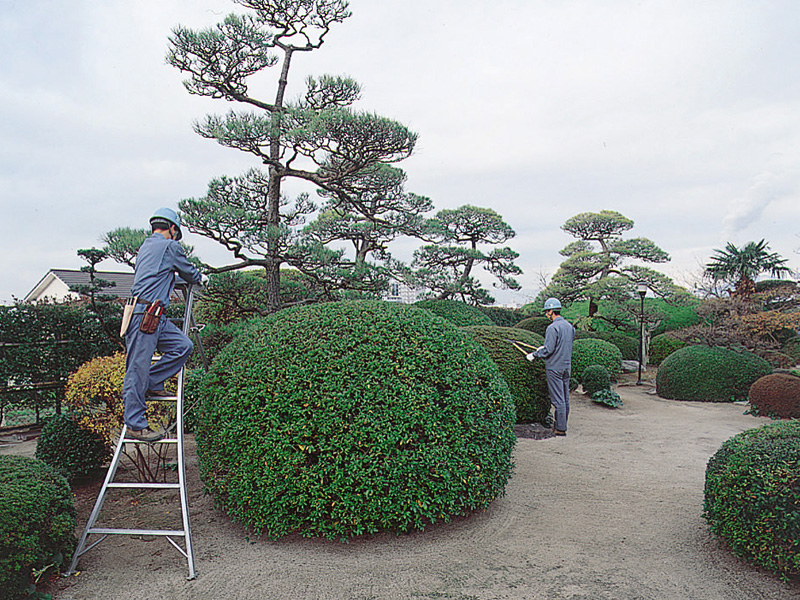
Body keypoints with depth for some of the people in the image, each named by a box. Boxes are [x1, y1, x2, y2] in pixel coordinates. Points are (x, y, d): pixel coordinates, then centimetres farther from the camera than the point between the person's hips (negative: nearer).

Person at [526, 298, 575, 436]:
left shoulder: (552, 328, -18)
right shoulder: (569, 326, 9)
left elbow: (549, 350, -20)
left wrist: (534, 355, -6)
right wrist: (544, 348, 23)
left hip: (554, 367, -8)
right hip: (567, 366, 8)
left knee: (558, 399, -3)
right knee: (565, 397, 13)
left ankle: (561, 429, 1)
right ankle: (561, 425, 22)